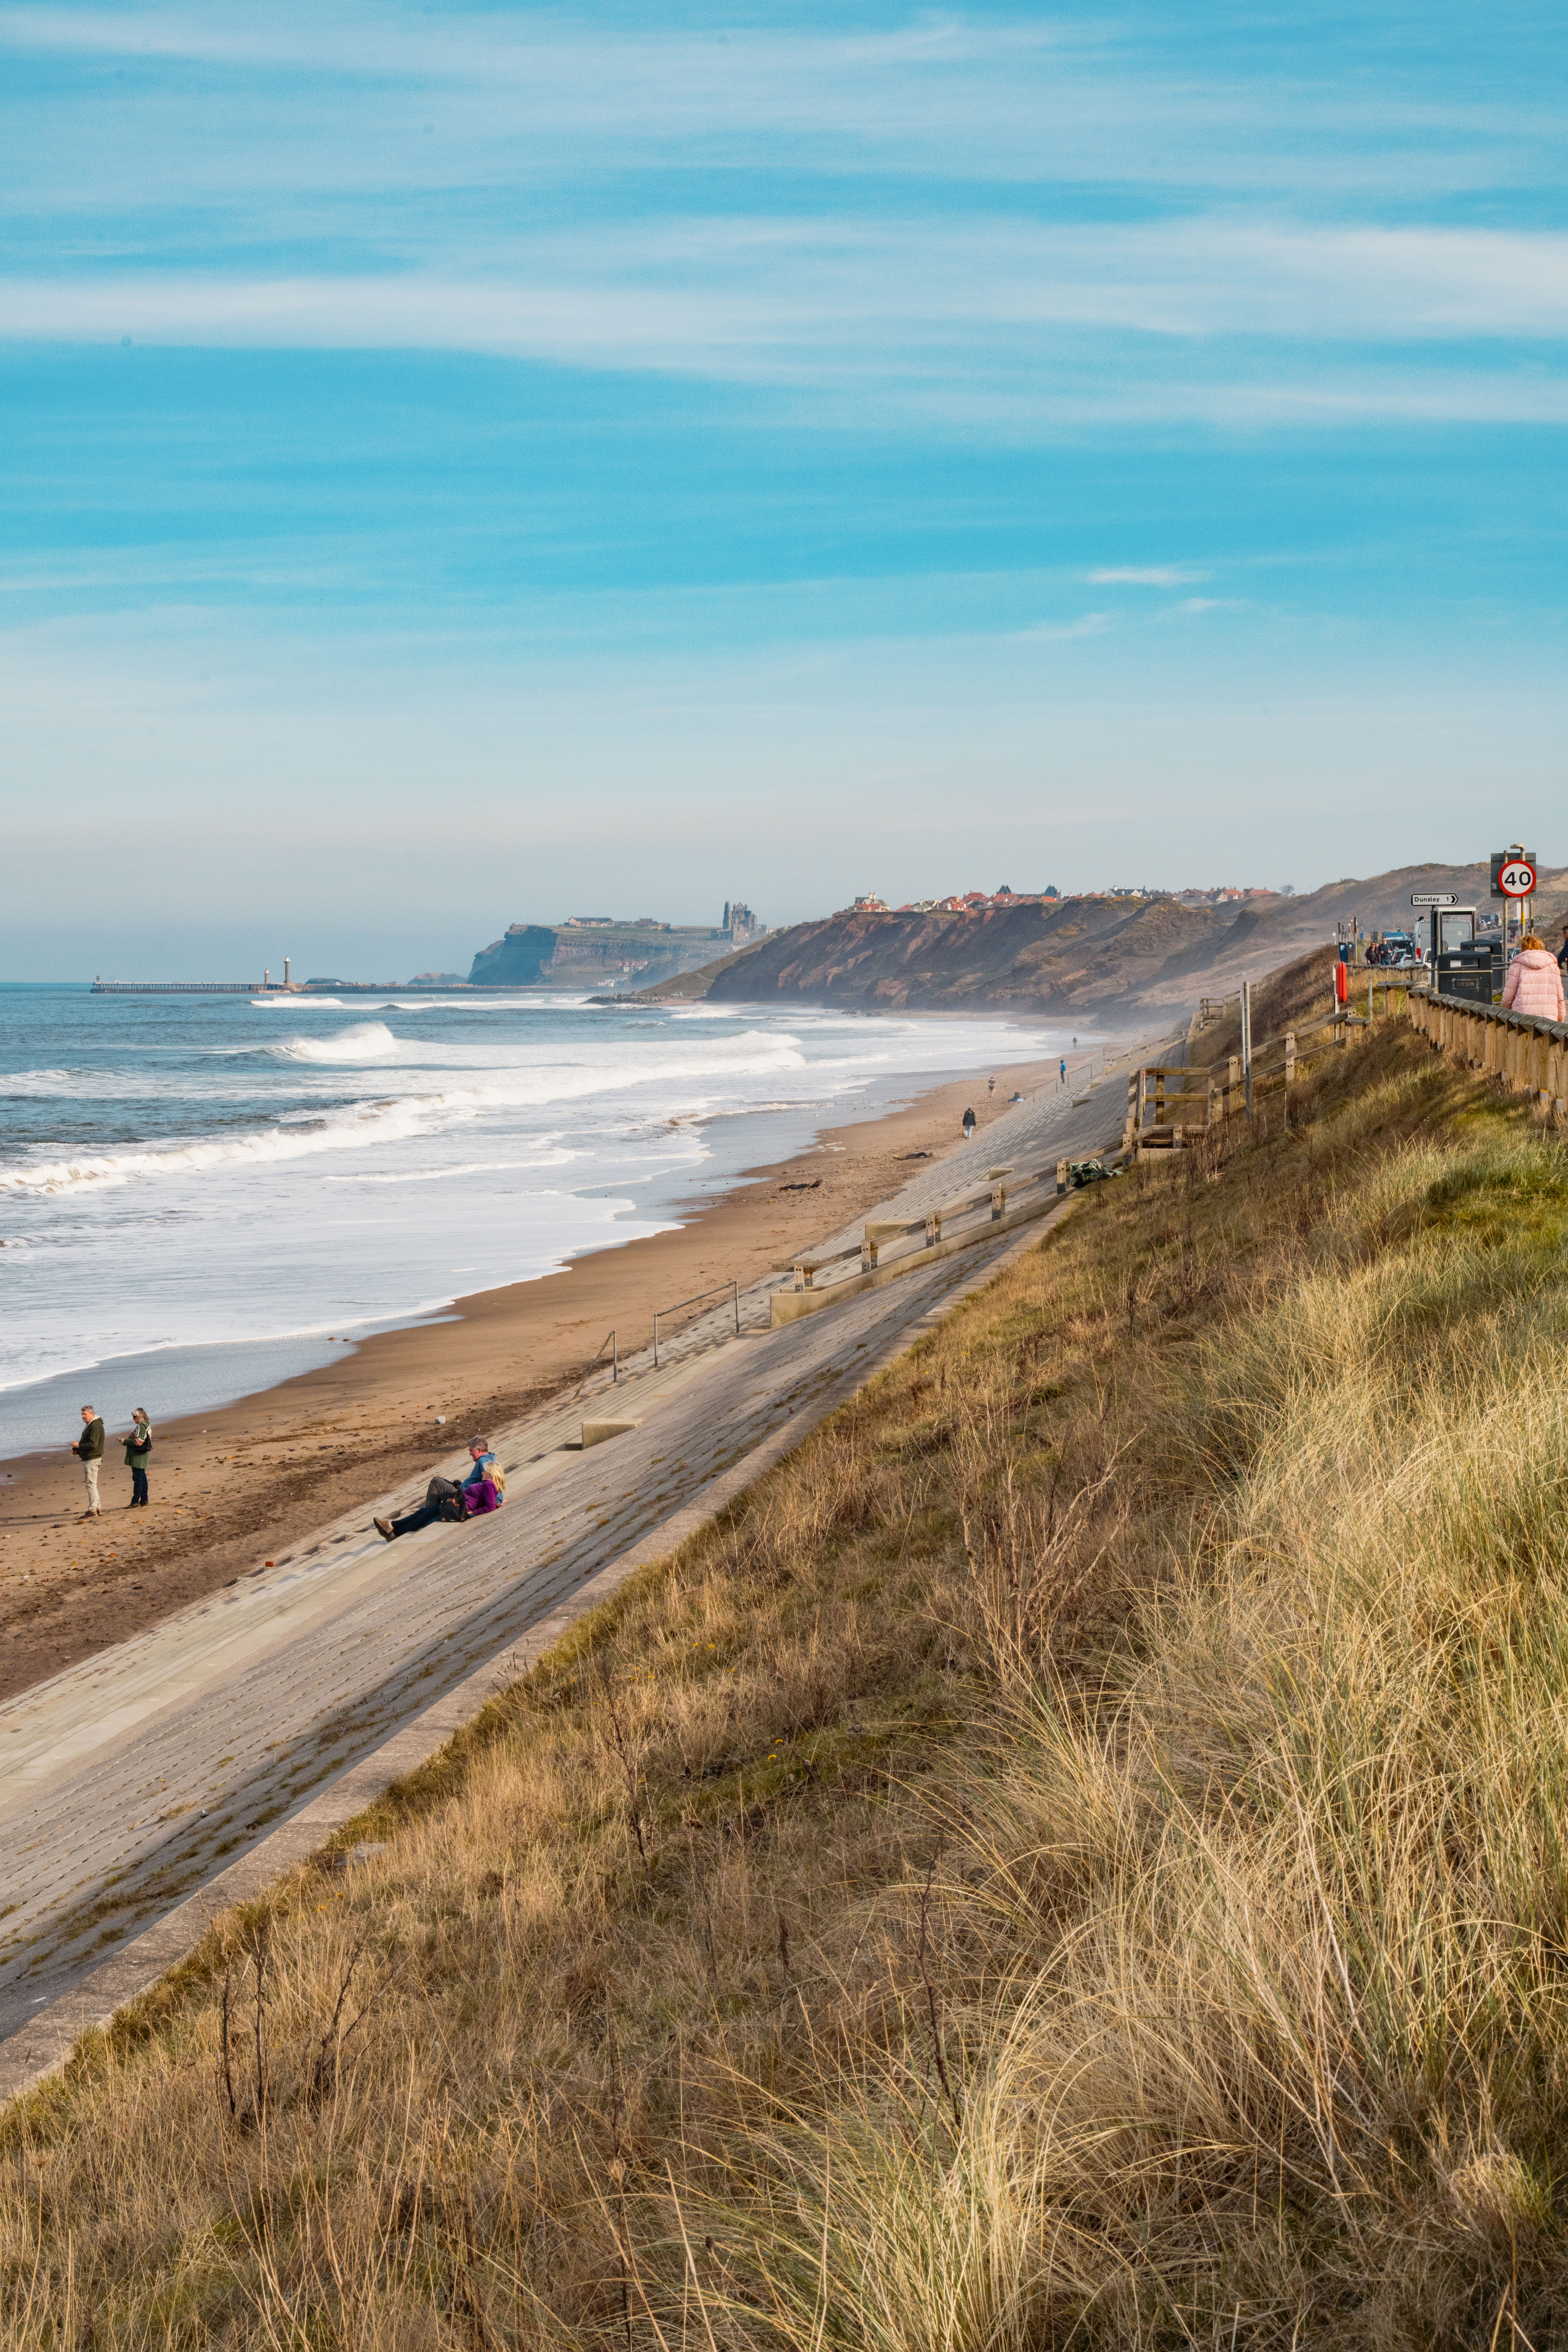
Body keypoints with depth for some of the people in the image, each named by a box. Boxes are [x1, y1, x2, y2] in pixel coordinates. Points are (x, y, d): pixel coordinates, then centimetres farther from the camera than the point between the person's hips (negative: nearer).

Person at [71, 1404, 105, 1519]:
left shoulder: (95, 1426, -17)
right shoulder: (89, 1425, 18)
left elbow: (93, 1445, -24)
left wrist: (79, 1446, -17)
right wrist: (78, 1450, 10)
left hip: (92, 1459, -11)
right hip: (88, 1459, 11)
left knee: (91, 1485, -10)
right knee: (92, 1485, 15)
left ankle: (92, 1511, -10)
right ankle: (97, 1509, 20)